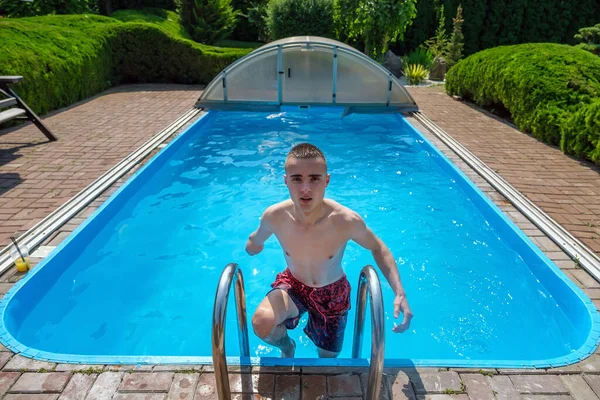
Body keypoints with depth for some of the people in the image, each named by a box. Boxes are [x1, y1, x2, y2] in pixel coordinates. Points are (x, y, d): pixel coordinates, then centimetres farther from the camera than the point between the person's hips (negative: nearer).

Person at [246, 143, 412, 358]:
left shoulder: (347, 221, -31)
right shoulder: (274, 216, -26)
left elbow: (377, 248, -12)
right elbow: (255, 242, 1)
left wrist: (399, 292, -18)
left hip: (333, 292, 0)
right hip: (293, 285, 0)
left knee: (328, 357, 15)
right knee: (262, 324, -29)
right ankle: (287, 346, 8)